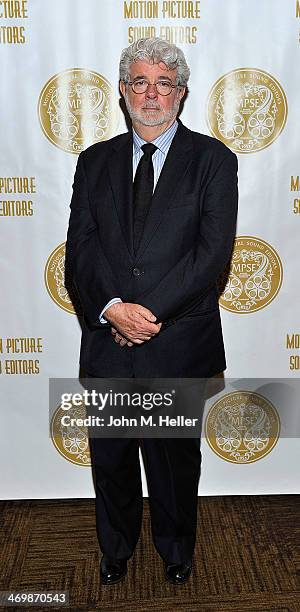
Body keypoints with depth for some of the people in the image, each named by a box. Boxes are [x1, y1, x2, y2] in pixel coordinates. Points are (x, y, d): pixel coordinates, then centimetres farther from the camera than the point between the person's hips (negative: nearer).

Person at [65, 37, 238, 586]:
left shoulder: (213, 159, 0)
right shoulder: (95, 161, 9)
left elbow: (213, 251, -10)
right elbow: (81, 245, 0)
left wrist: (151, 312, -17)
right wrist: (113, 307, -17)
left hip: (178, 340, -2)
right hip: (108, 338, 3)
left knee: (175, 456, 15)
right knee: (109, 456, 16)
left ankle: (175, 549, 42)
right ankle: (116, 547, 42)